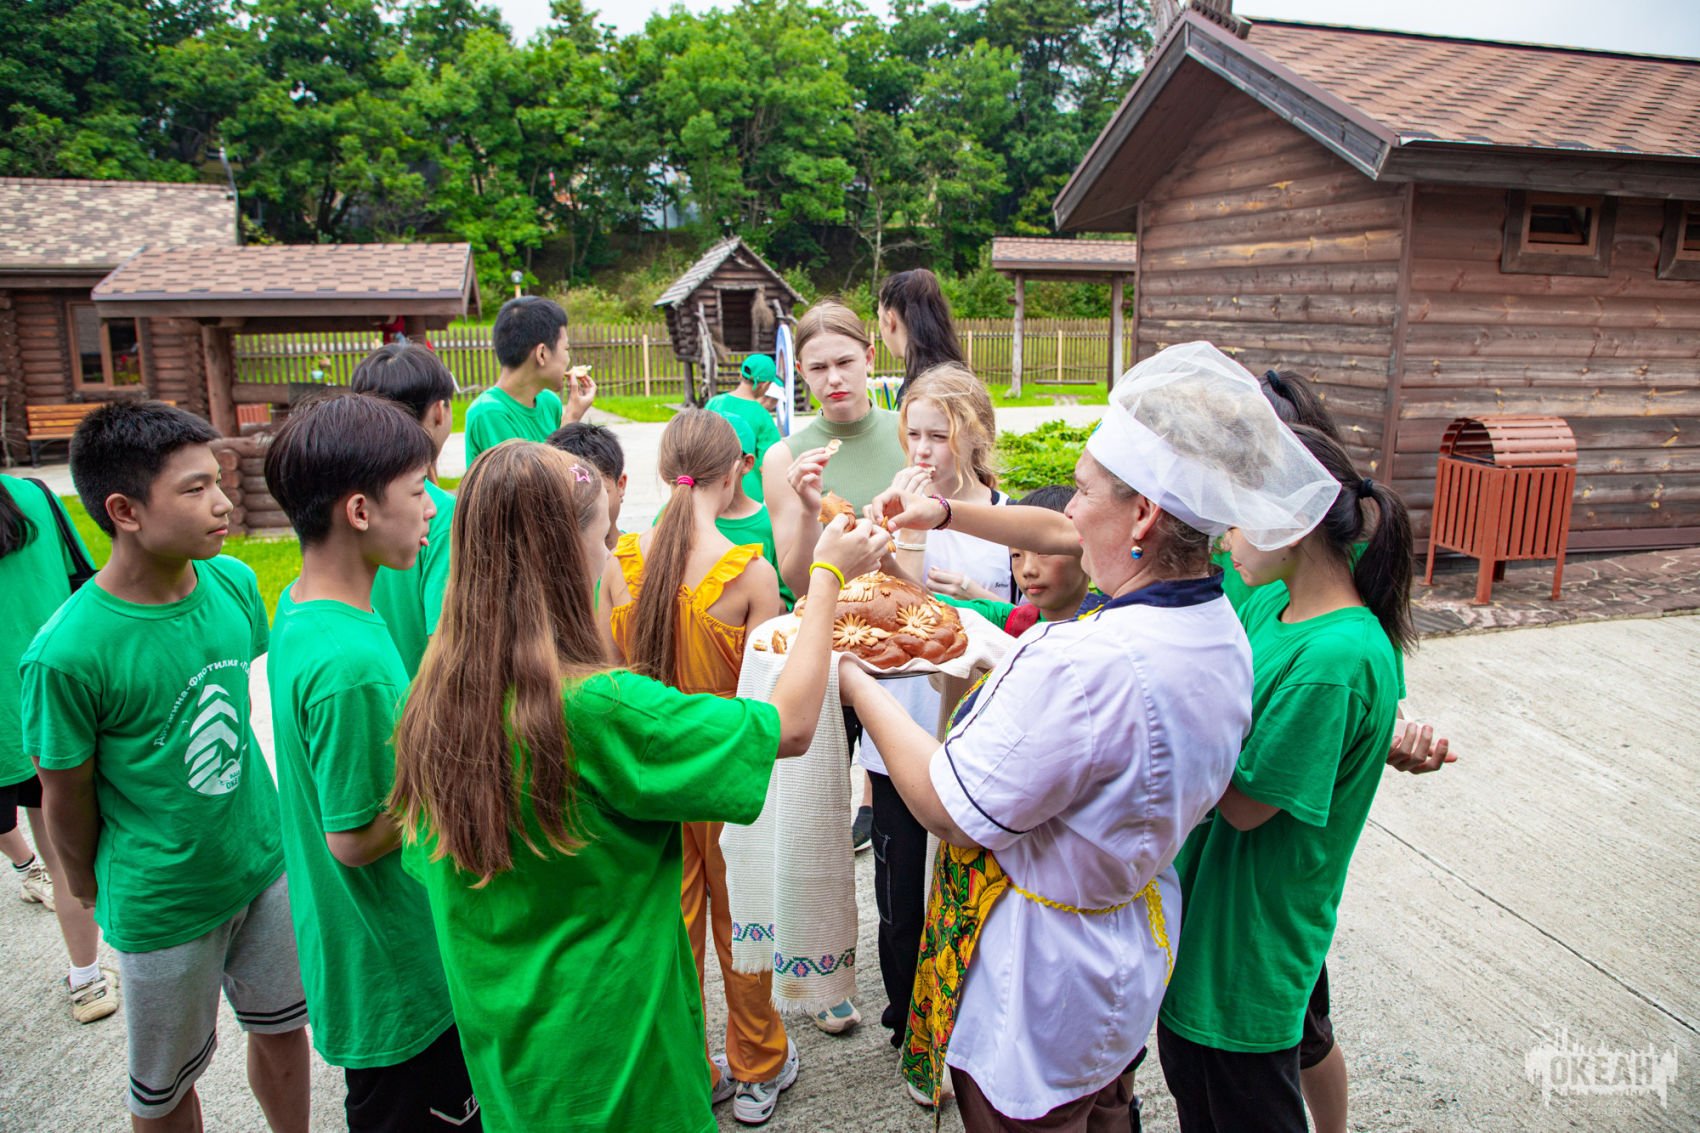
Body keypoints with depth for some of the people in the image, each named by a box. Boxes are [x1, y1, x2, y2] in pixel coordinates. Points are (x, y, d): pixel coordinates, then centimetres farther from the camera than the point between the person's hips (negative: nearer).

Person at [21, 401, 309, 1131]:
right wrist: (89, 887, 4)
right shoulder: (66, 653, -27)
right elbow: (65, 797, -12)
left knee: (282, 1029, 22)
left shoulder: (233, 582, -11)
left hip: (264, 859, 5)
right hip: (163, 904, -4)